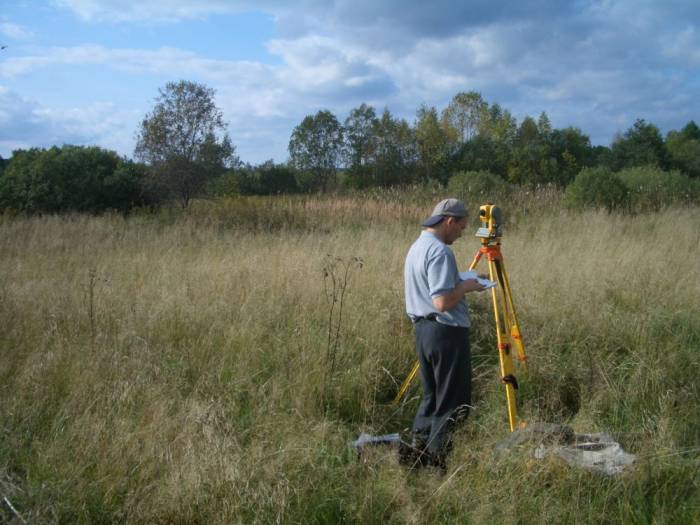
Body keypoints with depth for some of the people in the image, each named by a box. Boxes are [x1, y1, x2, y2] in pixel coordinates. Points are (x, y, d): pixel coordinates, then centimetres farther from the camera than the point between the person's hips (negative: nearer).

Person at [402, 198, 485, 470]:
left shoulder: (416, 247, 13)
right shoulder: (440, 251, -18)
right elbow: (443, 302, -24)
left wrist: (461, 284, 18)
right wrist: (466, 286, -9)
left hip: (422, 329, 10)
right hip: (446, 333, -10)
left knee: (431, 395, 17)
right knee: (452, 401, 0)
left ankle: (417, 451, 21)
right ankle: (439, 457, 4)